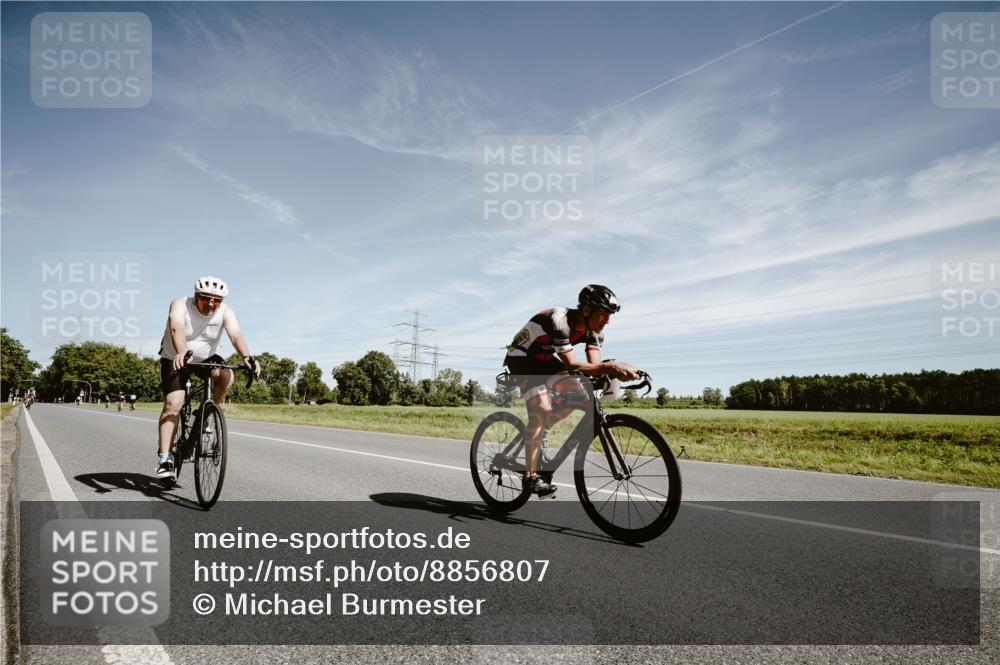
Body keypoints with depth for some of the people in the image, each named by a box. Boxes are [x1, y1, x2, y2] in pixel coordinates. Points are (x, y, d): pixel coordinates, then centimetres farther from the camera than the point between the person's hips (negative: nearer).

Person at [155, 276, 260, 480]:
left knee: (226, 376, -27)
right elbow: (177, 328, -42)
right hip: (175, 360, -2)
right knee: (173, 403, -18)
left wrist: (246, 357, -53)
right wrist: (181, 353, -61)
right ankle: (164, 457, -14)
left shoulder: (225, 312, -17)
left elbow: (236, 334, -33)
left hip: (205, 359, 2)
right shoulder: (180, 305, -22)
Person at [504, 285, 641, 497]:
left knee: (576, 393, -11)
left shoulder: (593, 330, -11)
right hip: (521, 357, -7)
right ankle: (531, 476, -13)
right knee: (542, 409, -20)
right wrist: (611, 366, -49)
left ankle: (536, 431, 9)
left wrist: (614, 371, -41)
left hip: (544, 359, 8)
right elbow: (572, 365, -40)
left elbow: (594, 365, -20)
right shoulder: (558, 320, -35)